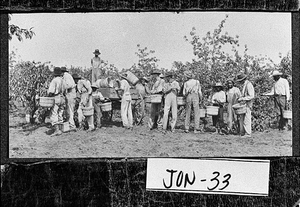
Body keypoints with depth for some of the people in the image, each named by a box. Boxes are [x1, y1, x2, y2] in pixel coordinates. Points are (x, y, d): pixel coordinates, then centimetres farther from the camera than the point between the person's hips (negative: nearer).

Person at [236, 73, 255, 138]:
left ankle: (248, 134, 0)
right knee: (241, 118, 9)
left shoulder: (249, 85, -14)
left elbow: (251, 96, -19)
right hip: (243, 104, 10)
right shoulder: (244, 85, 16)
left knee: (246, 119, -6)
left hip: (247, 105, -10)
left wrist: (242, 98, -18)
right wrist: (240, 98, 10)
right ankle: (242, 132, 15)